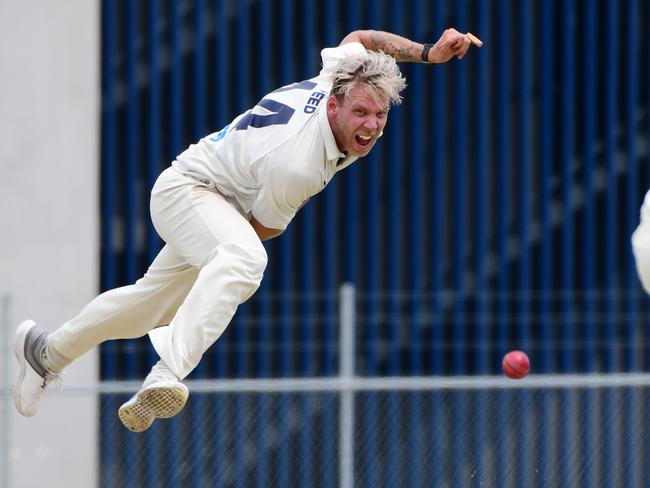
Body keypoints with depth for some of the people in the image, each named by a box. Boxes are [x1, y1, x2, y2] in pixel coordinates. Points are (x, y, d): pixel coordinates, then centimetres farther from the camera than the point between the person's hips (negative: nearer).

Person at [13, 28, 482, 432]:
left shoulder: (340, 75, -18)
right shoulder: (297, 166, -36)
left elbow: (359, 38, 7)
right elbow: (262, 226, -17)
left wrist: (427, 52, -4)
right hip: (187, 191, -10)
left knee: (153, 303, 24)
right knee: (245, 256, -41)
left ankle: (46, 351, 45)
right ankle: (168, 373, -53)